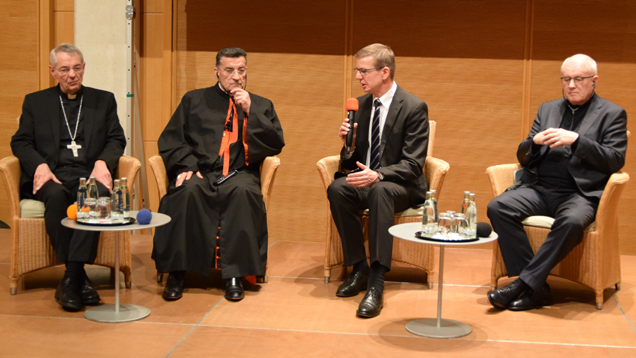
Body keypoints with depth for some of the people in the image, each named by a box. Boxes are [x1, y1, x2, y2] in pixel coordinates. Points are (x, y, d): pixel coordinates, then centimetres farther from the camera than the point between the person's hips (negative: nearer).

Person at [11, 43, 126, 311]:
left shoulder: (104, 100, 21)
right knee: (56, 196, -37)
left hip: (88, 175, 0)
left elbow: (116, 140, 12)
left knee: (98, 194, -36)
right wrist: (39, 166, -10)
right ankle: (80, 278, -31)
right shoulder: (35, 102, 19)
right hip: (52, 177, 0)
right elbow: (20, 142, 11)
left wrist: (102, 162, -9)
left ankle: (70, 279, -36)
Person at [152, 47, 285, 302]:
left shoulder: (261, 105, 21)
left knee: (244, 191, -36)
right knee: (187, 190, -35)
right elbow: (170, 139, 12)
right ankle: (177, 273, -27)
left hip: (239, 174, 0)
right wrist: (187, 166, -7)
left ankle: (234, 275, -31)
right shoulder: (194, 100, 20)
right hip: (199, 171, 0)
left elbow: (276, 145, 8)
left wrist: (250, 111, -1)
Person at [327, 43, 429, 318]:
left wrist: (378, 175, -34)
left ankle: (376, 282, -42)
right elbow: (351, 164, 12)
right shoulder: (360, 105, 8)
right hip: (367, 182, 5)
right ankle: (358, 268, -18)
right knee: (337, 189, -27)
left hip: (402, 186, -5)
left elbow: (412, 165, -16)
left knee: (380, 190, -39)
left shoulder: (414, 107, -10)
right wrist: (349, 145, -12)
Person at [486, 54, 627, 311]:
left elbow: (615, 161, -4)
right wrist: (535, 142, -5)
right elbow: (522, 157, 19)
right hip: (539, 188, 4)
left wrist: (576, 140, -15)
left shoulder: (612, 114, 9)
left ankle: (524, 283, -28)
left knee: (572, 221, -38)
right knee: (498, 207, -24)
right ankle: (536, 288, -24)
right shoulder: (548, 109, 22)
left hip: (580, 193, -4)